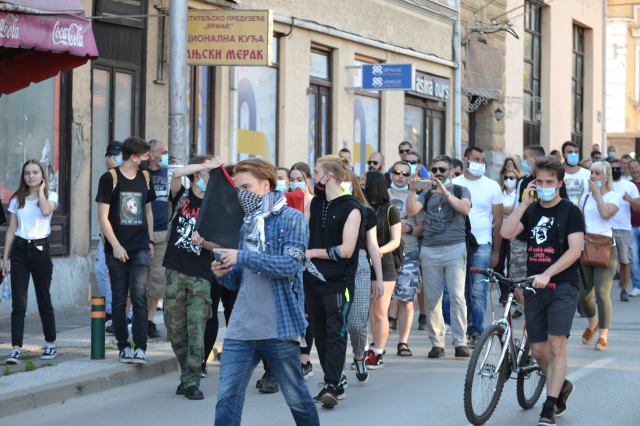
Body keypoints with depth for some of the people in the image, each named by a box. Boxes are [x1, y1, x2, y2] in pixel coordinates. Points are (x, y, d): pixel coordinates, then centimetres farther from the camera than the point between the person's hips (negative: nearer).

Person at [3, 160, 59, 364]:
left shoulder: (51, 196, 3)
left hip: (40, 250, -2)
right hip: (19, 250, 2)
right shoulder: (16, 199, 10)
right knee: (18, 302, -5)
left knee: (44, 300, 5)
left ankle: (51, 345, 17)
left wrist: (40, 189, -9)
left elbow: (46, 210, -21)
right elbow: (11, 229, 10)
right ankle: (16, 349, -8)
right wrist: (5, 257, 6)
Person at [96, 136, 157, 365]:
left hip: (140, 248, 2)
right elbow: (103, 217, -5)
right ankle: (124, 346, 11)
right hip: (117, 249, -2)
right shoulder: (110, 179, -3)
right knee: (119, 299, 2)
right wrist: (116, 245, -11)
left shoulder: (145, 178, 11)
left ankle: (140, 348, -12)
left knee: (139, 297, -9)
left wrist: (150, 240, 13)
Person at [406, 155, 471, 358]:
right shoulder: (427, 193, 17)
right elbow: (411, 211, 3)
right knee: (432, 299, 1)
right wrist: (412, 191, -12)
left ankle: (460, 342, -9)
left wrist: (446, 193, -19)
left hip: (455, 248, -3)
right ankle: (436, 343, 7)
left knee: (457, 296, -11)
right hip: (430, 250, 3)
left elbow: (465, 208, -10)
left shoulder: (460, 190, 11)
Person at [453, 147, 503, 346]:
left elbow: (498, 220, 7)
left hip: (482, 245, -1)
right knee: (461, 290, 4)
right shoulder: (453, 185, 8)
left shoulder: (492, 186, 6)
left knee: (478, 291, -7)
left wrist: (496, 251, 3)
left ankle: (476, 332, -2)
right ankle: (462, 331, 12)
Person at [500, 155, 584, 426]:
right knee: (538, 350, 7)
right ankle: (562, 387, 33)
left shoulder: (570, 211, -3)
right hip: (534, 287, 5)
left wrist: (547, 274, -24)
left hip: (562, 286, -5)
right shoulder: (531, 210, 12)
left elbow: (575, 250, -13)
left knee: (556, 346, -13)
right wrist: (525, 203, -8)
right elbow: (506, 233, -3)